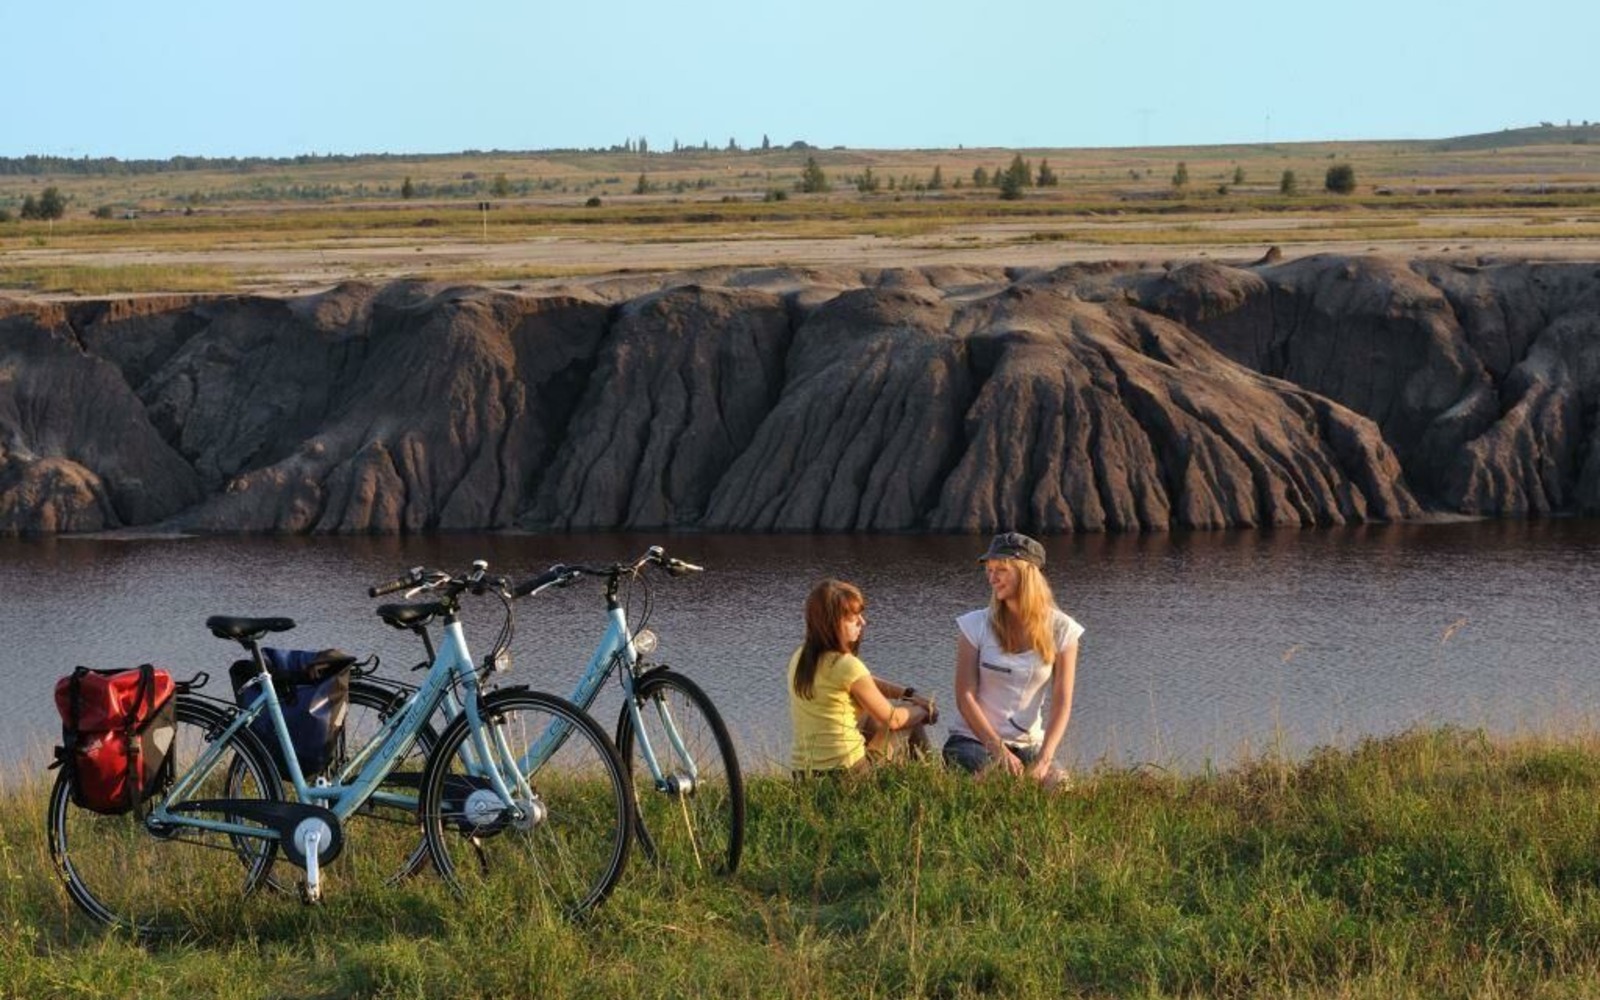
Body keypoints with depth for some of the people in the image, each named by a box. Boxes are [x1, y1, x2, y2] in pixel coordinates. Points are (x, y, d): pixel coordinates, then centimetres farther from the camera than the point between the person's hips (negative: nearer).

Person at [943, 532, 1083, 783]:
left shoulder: (1060, 630, -1)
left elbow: (1062, 702, -4)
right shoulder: (976, 625, -3)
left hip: (1028, 745, 2)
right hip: (973, 740, -1)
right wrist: (1000, 753, -16)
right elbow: (965, 697, -6)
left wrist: (1044, 759, -17)